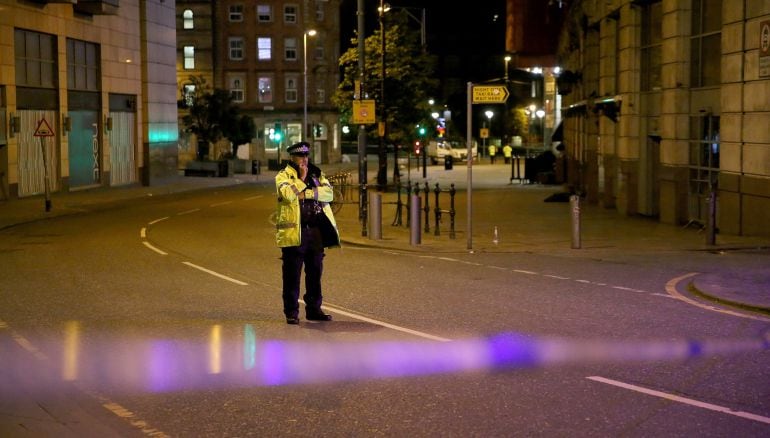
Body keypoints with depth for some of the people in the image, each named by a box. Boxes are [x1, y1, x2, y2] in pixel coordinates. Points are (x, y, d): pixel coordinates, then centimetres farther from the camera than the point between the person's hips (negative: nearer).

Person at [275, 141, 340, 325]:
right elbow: (288, 194, -19)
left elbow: (329, 193, -3)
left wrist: (306, 194, -12)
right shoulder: (283, 175, 1)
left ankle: (314, 309, 19)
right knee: (292, 273, -1)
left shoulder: (317, 174, 15)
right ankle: (291, 312, 5)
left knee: (315, 272, 10)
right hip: (294, 232, -5)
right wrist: (301, 178, -9)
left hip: (316, 231, 5)